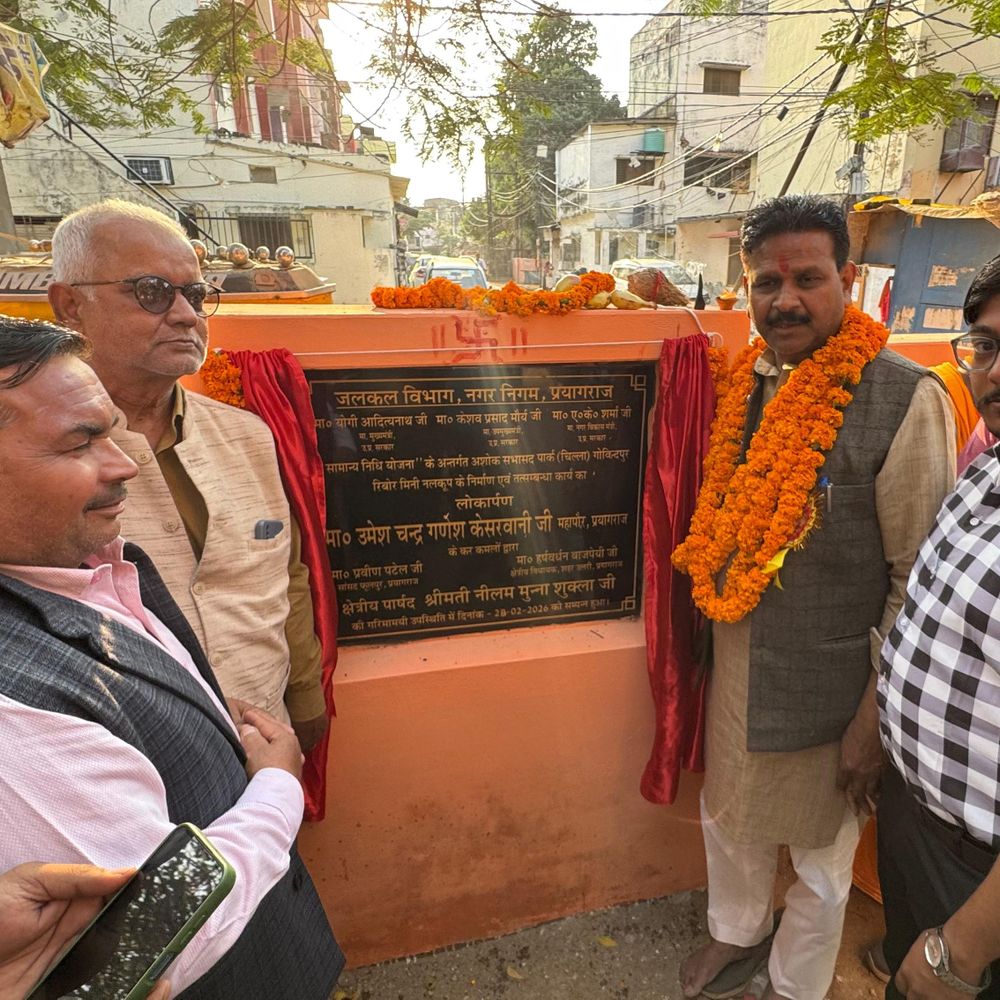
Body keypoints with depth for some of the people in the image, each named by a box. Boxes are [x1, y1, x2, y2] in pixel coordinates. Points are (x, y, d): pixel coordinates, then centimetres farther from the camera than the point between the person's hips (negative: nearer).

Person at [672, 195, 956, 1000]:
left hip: (827, 684, -5)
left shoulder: (904, 399, -18)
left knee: (820, 857, 19)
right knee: (729, 819, 26)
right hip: (736, 663, 6)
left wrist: (876, 716, -14)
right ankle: (738, 934, 55)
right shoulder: (748, 384, 0)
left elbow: (920, 580, -16)